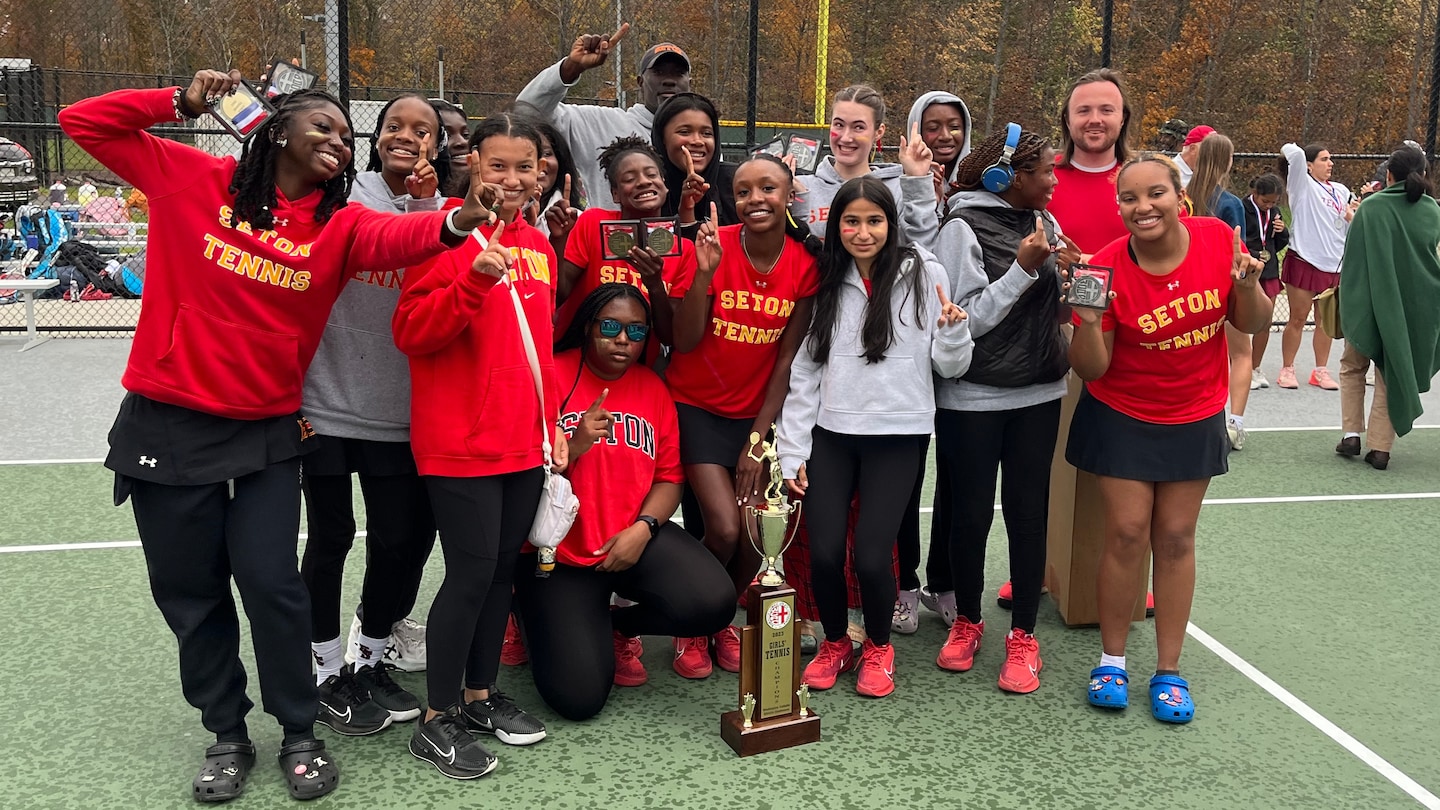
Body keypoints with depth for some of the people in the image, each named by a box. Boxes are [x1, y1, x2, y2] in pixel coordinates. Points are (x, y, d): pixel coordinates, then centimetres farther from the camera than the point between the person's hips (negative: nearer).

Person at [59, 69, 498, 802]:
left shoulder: (338, 222, -1)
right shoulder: (192, 179, -1)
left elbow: (393, 237, -24)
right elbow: (82, 123, 4)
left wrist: (452, 224, -45)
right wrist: (180, 103, -6)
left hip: (267, 430, 0)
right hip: (169, 423, 0)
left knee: (270, 582, -3)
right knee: (188, 589, 10)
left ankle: (299, 735, 18)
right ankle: (227, 735, 29)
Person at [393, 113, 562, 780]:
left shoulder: (538, 244, 12)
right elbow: (411, 333, -16)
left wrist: (551, 423, 18)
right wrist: (474, 279, -28)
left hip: (524, 441, 7)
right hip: (462, 442, -7)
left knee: (503, 568, 14)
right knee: (472, 573, -4)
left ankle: (480, 693, 30)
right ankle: (436, 721, 12)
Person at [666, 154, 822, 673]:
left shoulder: (805, 263, -8)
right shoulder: (713, 246, -14)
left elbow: (788, 358, -5)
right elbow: (685, 343, -15)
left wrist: (759, 438, -7)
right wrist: (704, 272, -29)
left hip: (757, 411, 3)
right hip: (697, 406, -2)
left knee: (755, 533, -6)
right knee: (724, 528, -14)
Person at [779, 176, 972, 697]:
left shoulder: (923, 273, -1)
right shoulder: (826, 282, 7)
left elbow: (950, 366, 3)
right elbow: (805, 370, 8)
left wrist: (952, 330, -19)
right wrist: (792, 450, 4)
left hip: (897, 437, -2)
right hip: (830, 434, 2)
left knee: (871, 553, -11)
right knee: (823, 552, -6)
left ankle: (878, 647, 20)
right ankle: (834, 643, 24)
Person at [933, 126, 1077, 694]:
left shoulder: (1043, 224, 8)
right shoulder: (964, 227, -9)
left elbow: (1050, 310, 14)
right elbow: (967, 319, -13)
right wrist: (1023, 269, -20)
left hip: (1038, 394, 5)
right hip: (972, 397, -4)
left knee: (1028, 511, 6)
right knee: (970, 513, 6)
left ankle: (1023, 635, 18)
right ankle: (966, 621, 26)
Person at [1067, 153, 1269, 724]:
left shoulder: (1217, 239, -12)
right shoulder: (1107, 268, -18)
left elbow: (1250, 325, -1)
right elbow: (1092, 369, -16)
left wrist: (1247, 285, -21)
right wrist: (1089, 321, -34)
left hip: (1195, 418, 2)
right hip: (1123, 418, -2)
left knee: (1175, 538, 8)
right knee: (1126, 534, -1)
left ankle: (1169, 671, 19)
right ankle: (1112, 660, 18)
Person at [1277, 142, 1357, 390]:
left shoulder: (1341, 191, 13)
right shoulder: (1303, 186, -3)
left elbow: (1353, 226, 18)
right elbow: (1294, 153, -18)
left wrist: (1354, 214, -3)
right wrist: (1290, 152, 4)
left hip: (1334, 265, 5)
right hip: (1304, 262, -5)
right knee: (1297, 318, 1)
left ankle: (1320, 371, 17)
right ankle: (1287, 369, 11)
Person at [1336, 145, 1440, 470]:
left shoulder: (1371, 207, -12)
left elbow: (1353, 258, -10)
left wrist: (1348, 300, 1)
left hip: (1372, 303, -3)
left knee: (1353, 365, 17)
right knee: (1393, 373, 10)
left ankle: (1351, 433, 9)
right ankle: (1380, 447, 7)